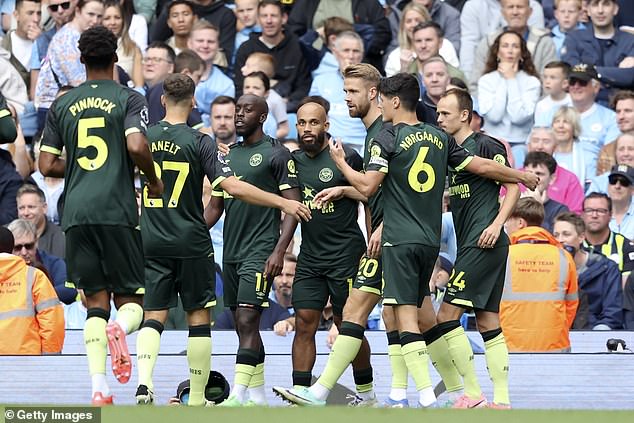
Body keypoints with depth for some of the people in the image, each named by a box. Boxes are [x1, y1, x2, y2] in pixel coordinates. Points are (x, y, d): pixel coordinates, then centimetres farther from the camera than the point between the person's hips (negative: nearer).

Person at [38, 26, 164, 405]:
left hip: (76, 214, 3)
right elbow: (137, 146, -15)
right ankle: (120, 329, -30)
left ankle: (99, 389, -8)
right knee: (131, 299, 7)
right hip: (117, 211, -3)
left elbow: (48, 166, 9)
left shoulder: (62, 104, 11)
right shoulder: (129, 99, 1)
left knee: (96, 301, 6)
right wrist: (154, 181, 3)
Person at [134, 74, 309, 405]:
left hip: (152, 242, 3)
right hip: (191, 243, -2)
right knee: (198, 317, 7)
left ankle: (144, 381, -19)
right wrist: (284, 203, -11)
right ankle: (197, 400, 9)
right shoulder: (199, 142, -9)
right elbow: (233, 187, -16)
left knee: (154, 316, 5)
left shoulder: (143, 137, 1)